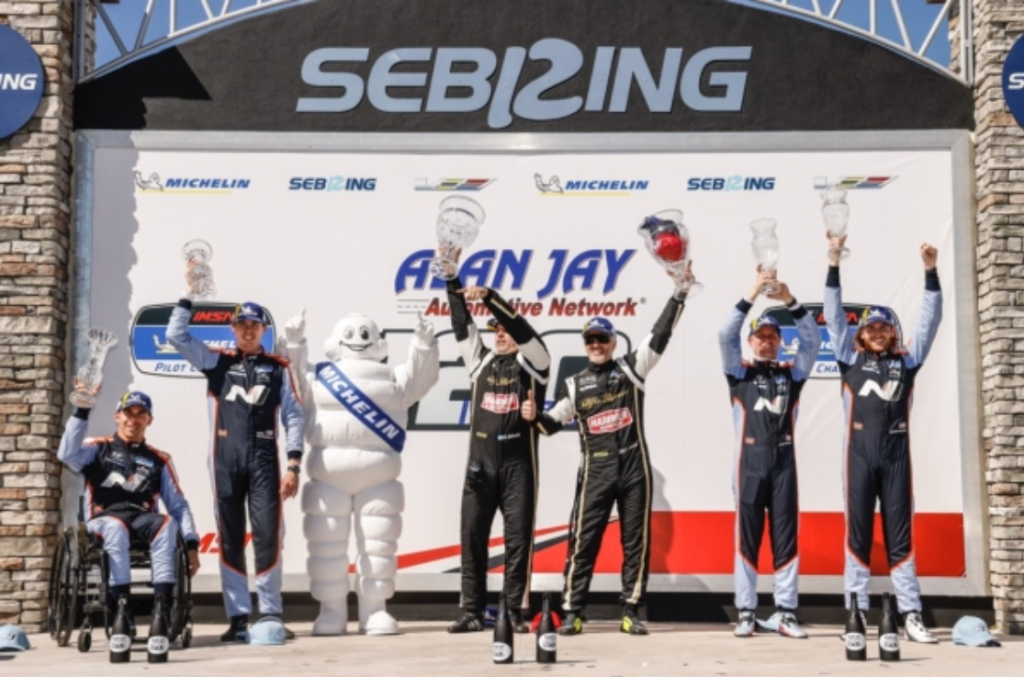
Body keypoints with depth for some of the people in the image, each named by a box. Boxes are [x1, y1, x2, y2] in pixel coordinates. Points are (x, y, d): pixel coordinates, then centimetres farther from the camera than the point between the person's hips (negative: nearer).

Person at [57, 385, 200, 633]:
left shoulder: (159, 460, 19)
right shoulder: (98, 448, 13)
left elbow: (178, 505, 12)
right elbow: (67, 454, -11)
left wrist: (191, 545, -1)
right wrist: (83, 410, -15)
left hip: (142, 519, 2)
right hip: (104, 518, -2)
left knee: (167, 523, -32)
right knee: (116, 527, -38)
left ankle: (162, 606, -39)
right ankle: (122, 607, -41)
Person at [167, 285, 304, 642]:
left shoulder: (278, 368, 8)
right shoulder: (217, 361, 11)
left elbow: (293, 417, 4)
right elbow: (176, 335, 4)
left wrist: (293, 465, -4)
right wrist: (188, 297, 0)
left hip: (264, 459, -1)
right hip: (225, 459, 1)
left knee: (268, 535, -6)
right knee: (230, 539, 4)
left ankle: (270, 615, 3)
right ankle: (238, 617, 9)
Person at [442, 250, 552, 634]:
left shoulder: (534, 361, 4)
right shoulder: (481, 360, 14)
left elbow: (521, 327, -12)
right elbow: (461, 325, 6)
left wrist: (489, 296, -22)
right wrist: (452, 278, -2)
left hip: (519, 462, -4)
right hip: (480, 461, 4)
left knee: (518, 537, -2)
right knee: (472, 536, 2)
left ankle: (517, 611, 3)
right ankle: (472, 612, 7)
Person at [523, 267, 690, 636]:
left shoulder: (631, 368, 6)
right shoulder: (574, 385, 10)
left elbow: (660, 334, -1)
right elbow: (553, 423, 14)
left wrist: (679, 293, -6)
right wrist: (535, 416, -7)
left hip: (634, 467, 0)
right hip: (595, 470, 0)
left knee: (636, 540, 3)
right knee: (583, 539, -3)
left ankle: (631, 611, 10)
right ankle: (573, 612, 1)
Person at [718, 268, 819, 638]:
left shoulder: (792, 373, 13)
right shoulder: (739, 373, 9)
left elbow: (812, 339, 1)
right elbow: (725, 335, -6)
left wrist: (791, 301, -12)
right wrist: (752, 295, -14)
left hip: (784, 462, 1)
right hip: (749, 462, -1)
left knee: (785, 536, 1)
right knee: (747, 538, 0)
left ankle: (785, 613, 4)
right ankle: (746, 613, 4)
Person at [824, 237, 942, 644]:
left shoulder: (906, 361, 11)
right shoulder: (851, 358, 9)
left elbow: (930, 319, 7)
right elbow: (833, 314, 4)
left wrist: (930, 271, -2)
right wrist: (834, 264, -3)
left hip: (896, 456, 1)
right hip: (859, 456, -1)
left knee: (900, 535, 3)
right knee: (858, 534, 2)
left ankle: (911, 616, 1)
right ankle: (856, 615, 4)